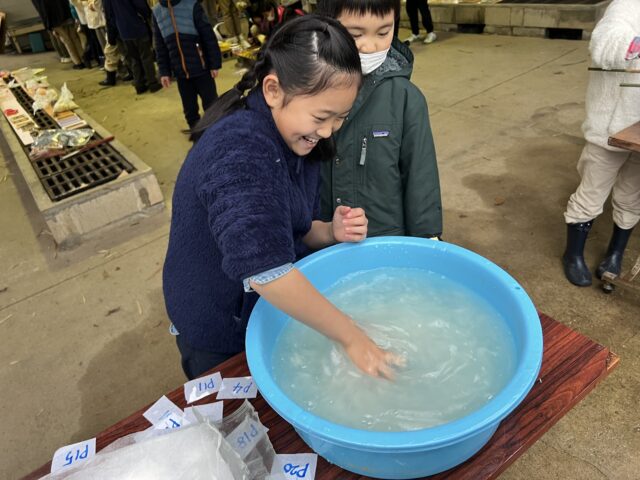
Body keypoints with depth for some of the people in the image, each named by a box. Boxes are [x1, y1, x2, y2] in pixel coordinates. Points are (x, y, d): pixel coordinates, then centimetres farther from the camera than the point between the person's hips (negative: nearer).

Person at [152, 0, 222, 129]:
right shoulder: (157, 12, 6)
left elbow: (208, 36, -6)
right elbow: (160, 45, 10)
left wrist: (214, 64, -8)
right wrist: (164, 71, 7)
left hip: (201, 68, -4)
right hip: (180, 71, 4)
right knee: (189, 109, 13)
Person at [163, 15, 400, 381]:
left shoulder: (296, 140, -5)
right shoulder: (239, 151, -32)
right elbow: (264, 268, -42)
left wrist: (332, 233, -16)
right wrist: (351, 336, -34)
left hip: (274, 313, 7)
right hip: (221, 338, -7)